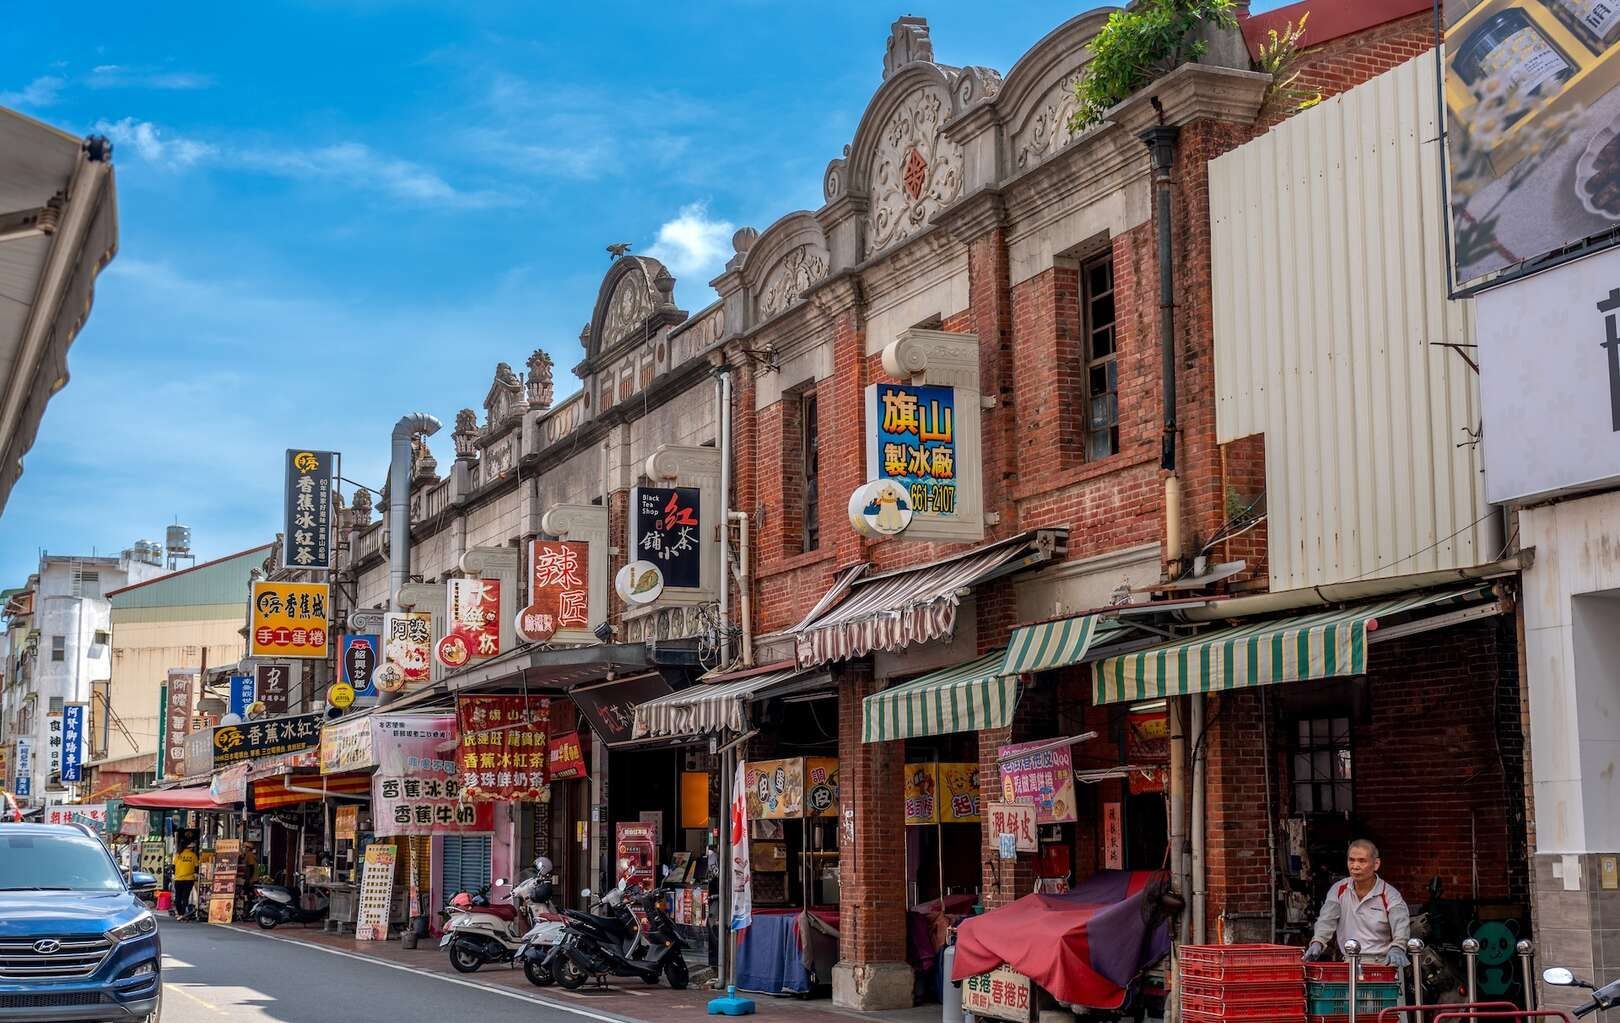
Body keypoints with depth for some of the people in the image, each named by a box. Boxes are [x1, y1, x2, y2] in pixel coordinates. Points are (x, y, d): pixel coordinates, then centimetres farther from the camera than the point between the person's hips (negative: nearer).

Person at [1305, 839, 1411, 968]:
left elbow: (1401, 928, -13)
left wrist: (1396, 949, -35)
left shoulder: (1390, 895, 0)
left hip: (1382, 962, -1)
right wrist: (1317, 942, -20)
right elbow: (1326, 920, 0)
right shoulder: (1338, 889, 10)